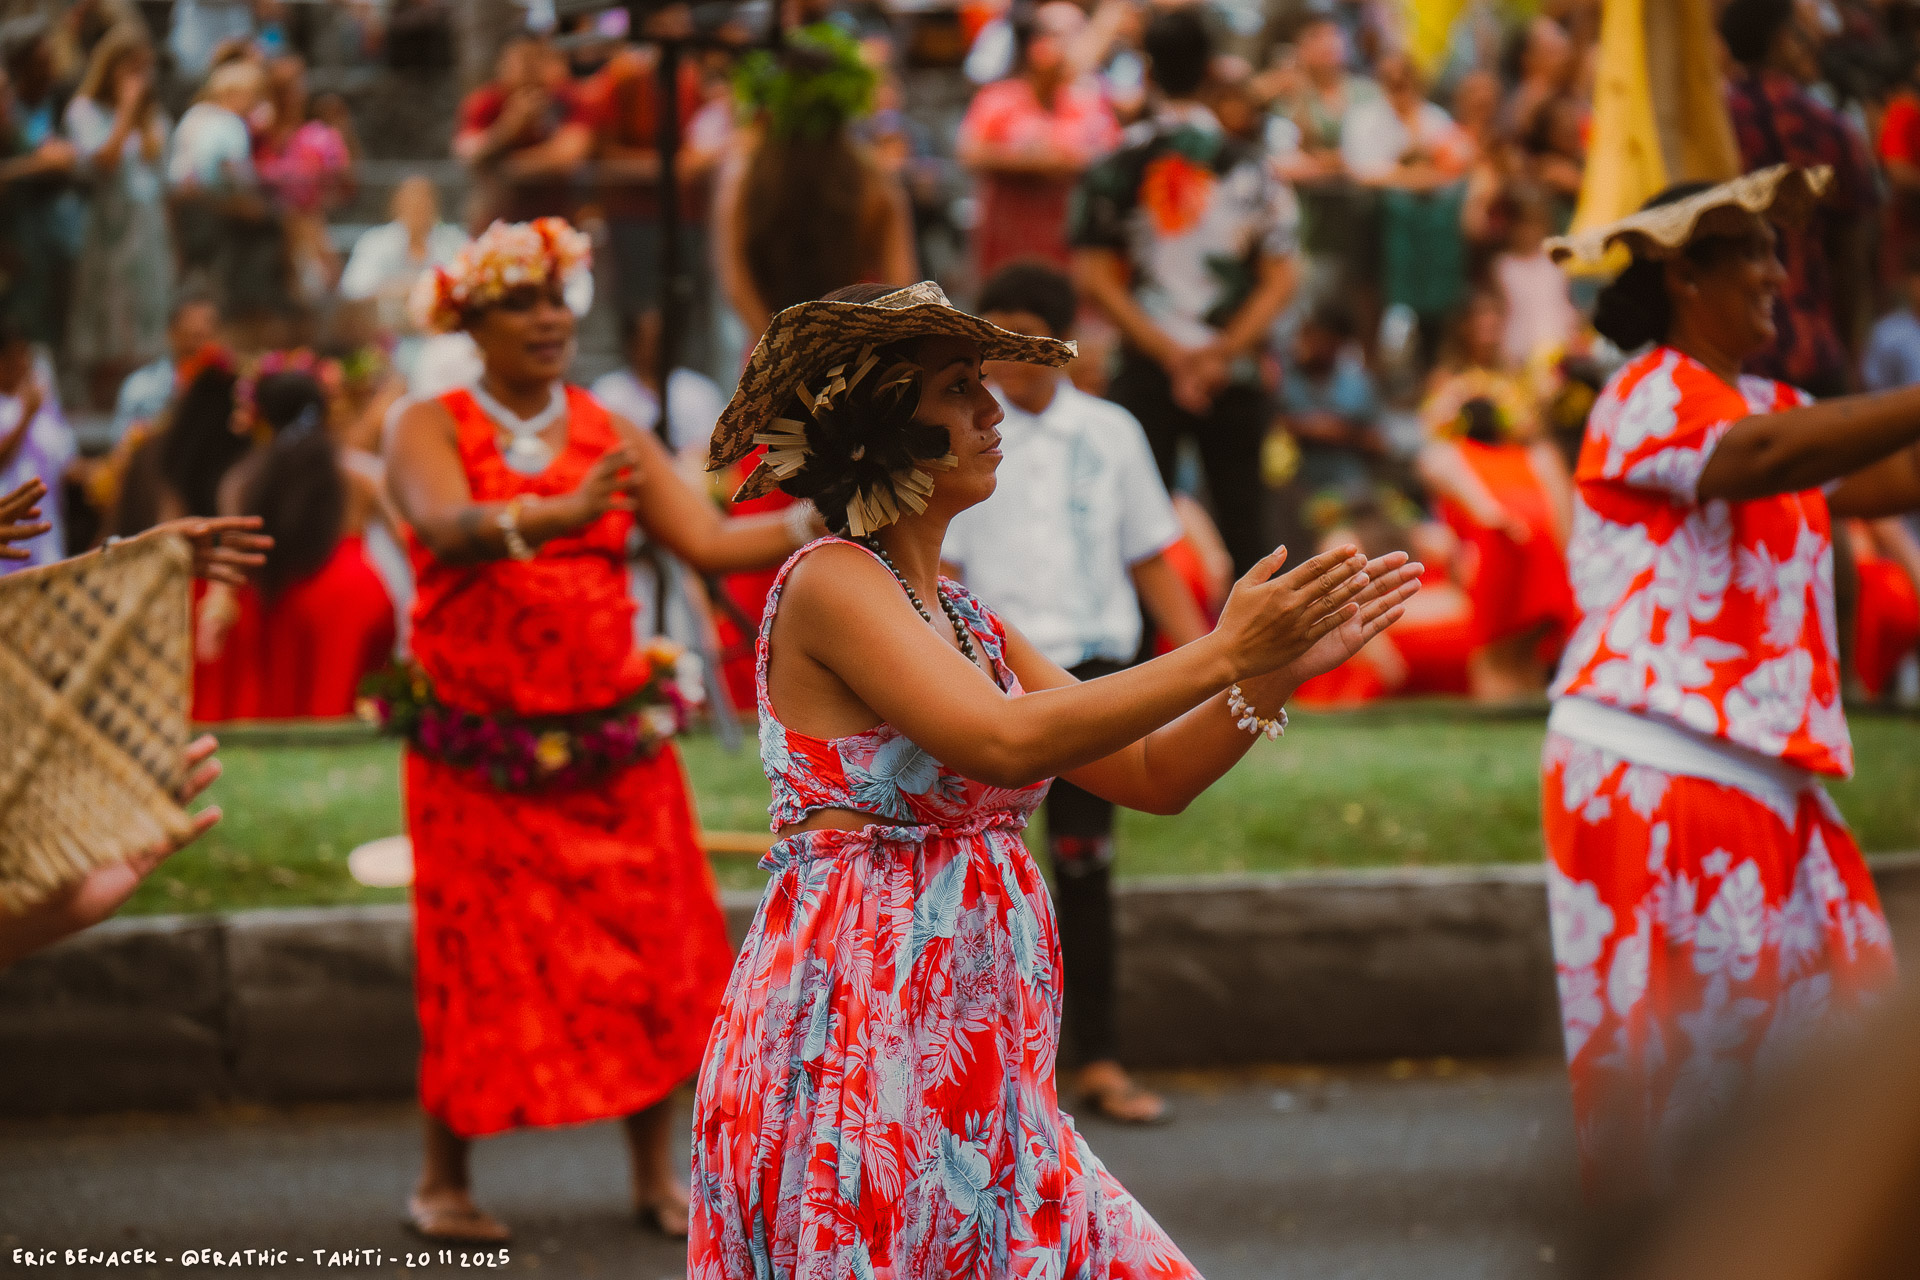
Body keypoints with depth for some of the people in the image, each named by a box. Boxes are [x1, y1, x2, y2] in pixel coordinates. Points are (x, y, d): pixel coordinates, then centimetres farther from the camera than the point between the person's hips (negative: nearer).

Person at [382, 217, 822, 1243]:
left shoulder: (609, 436, 9)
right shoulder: (431, 429, -2)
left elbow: (710, 540, 0)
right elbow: (449, 525, -24)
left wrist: (818, 521, -16)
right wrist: (559, 515, -41)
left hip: (613, 738, 3)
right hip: (481, 750, -3)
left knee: (651, 958, 0)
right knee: (484, 967, -1)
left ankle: (653, 1175, 12)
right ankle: (443, 1184, 14)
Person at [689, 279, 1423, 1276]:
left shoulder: (965, 621, 16)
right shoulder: (828, 584, -10)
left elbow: (1153, 775, 14)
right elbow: (1005, 741, -23)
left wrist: (1276, 668, -1)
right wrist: (1220, 655, -19)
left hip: (975, 1066, 8)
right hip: (848, 1042, -8)